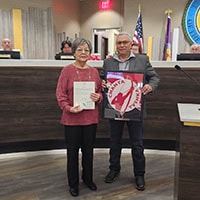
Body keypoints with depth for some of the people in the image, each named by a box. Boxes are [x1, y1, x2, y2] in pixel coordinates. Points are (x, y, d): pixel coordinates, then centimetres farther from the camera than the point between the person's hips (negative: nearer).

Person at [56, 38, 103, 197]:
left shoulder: (94, 71, 5)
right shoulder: (67, 70, -5)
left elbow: (100, 92, 11)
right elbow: (60, 94, -7)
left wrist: (98, 97, -11)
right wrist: (69, 108, -21)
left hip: (91, 117, 3)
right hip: (72, 118, -3)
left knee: (88, 150, 15)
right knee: (73, 151, 9)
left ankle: (88, 178, 37)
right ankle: (73, 183, 28)